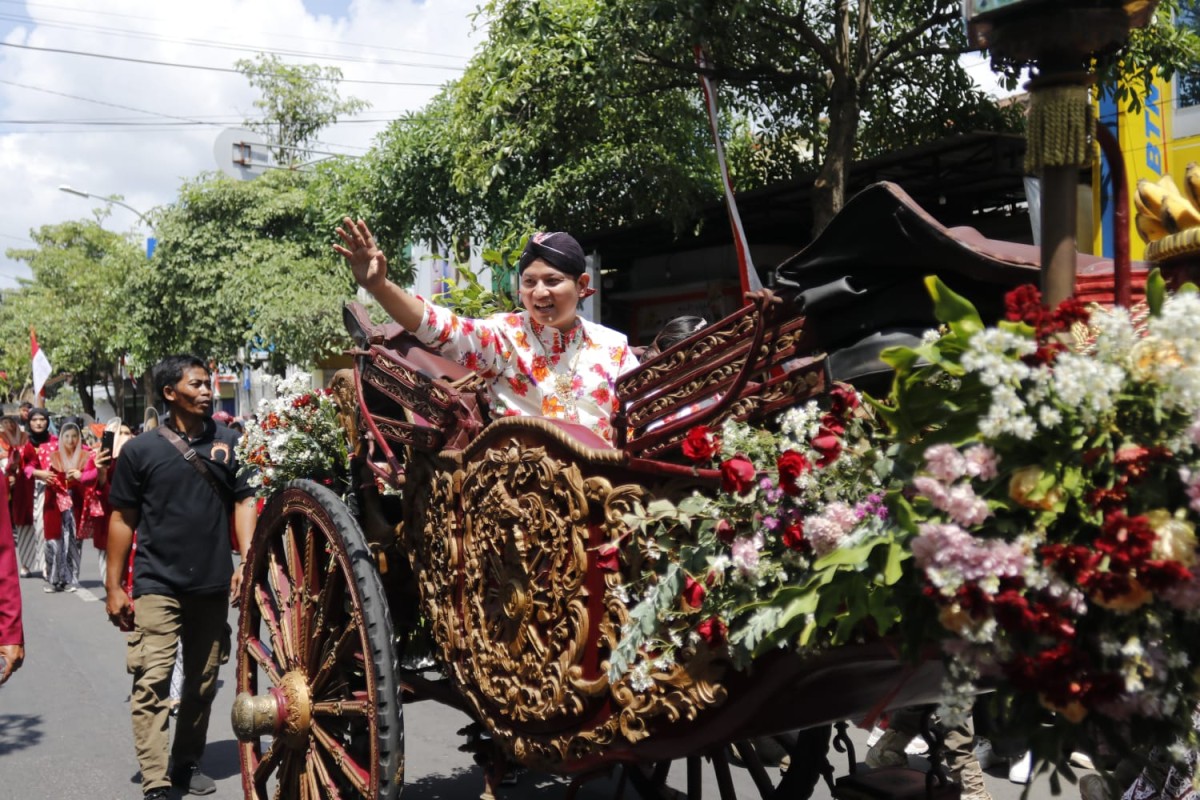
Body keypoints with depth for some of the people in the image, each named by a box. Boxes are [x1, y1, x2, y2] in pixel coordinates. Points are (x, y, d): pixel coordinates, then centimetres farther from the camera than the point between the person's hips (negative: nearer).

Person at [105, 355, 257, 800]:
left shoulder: (229, 443, 5)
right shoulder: (140, 450, -2)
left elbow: (243, 502, 7)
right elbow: (123, 519, 2)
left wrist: (246, 562, -5)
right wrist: (113, 586, 0)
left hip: (212, 585, 3)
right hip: (156, 584, -3)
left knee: (202, 682, 12)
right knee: (152, 681, -8)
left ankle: (186, 764, 28)